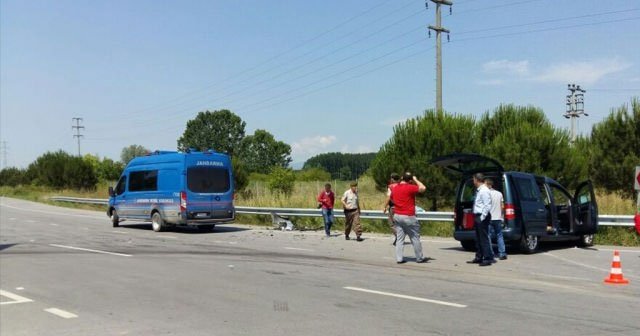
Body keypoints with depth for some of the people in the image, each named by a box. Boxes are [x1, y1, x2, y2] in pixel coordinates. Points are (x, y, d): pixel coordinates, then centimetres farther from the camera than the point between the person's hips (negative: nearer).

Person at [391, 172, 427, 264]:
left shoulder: (395, 188, 8)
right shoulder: (410, 188, -15)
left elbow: (391, 199, 22)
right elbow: (423, 188, -17)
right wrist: (416, 180, -5)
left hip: (397, 216, 6)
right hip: (408, 217, -6)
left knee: (400, 238, 8)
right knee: (415, 238, 6)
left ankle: (399, 258, 4)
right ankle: (419, 258, 15)